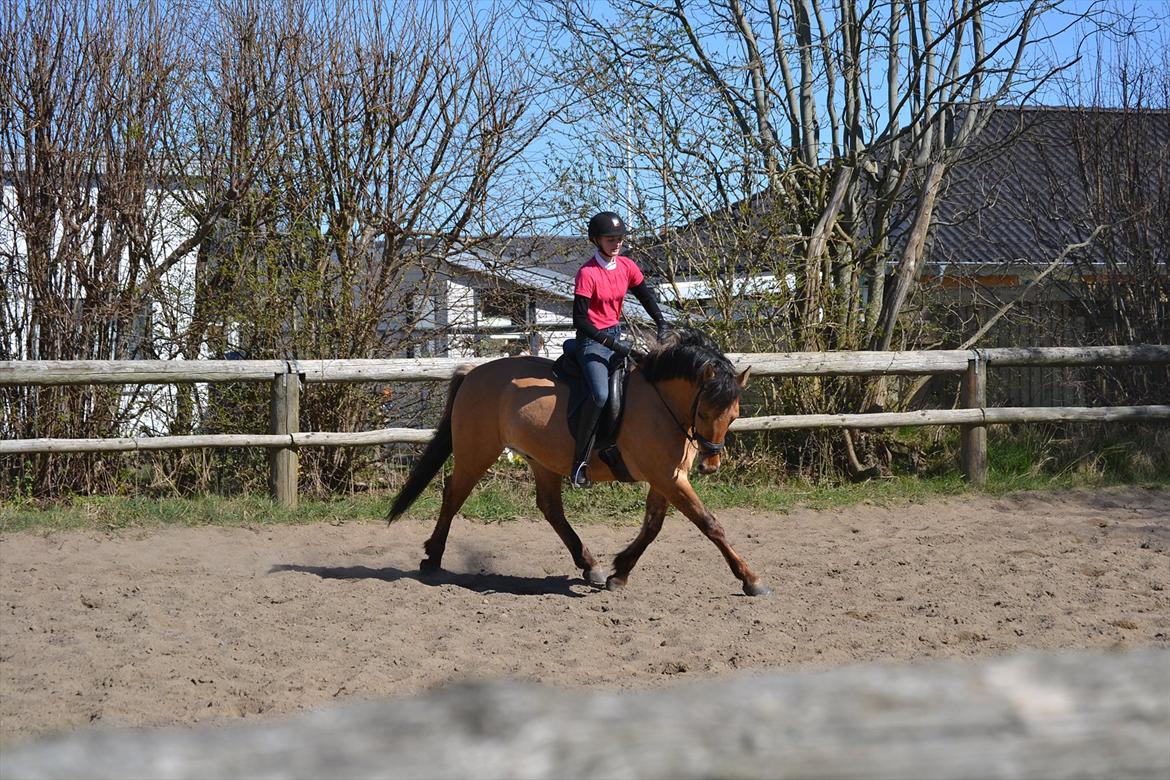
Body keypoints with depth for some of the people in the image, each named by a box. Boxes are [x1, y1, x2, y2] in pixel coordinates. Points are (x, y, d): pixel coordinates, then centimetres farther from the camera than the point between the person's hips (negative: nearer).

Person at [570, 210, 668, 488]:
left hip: (616, 335, 8)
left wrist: (662, 325, 0)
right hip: (592, 340, -8)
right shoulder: (588, 274, -16)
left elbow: (646, 296, 16)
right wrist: (611, 343, -23)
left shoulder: (627, 266, 3)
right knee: (601, 395, -28)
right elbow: (579, 319, -18)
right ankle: (579, 463, -24)